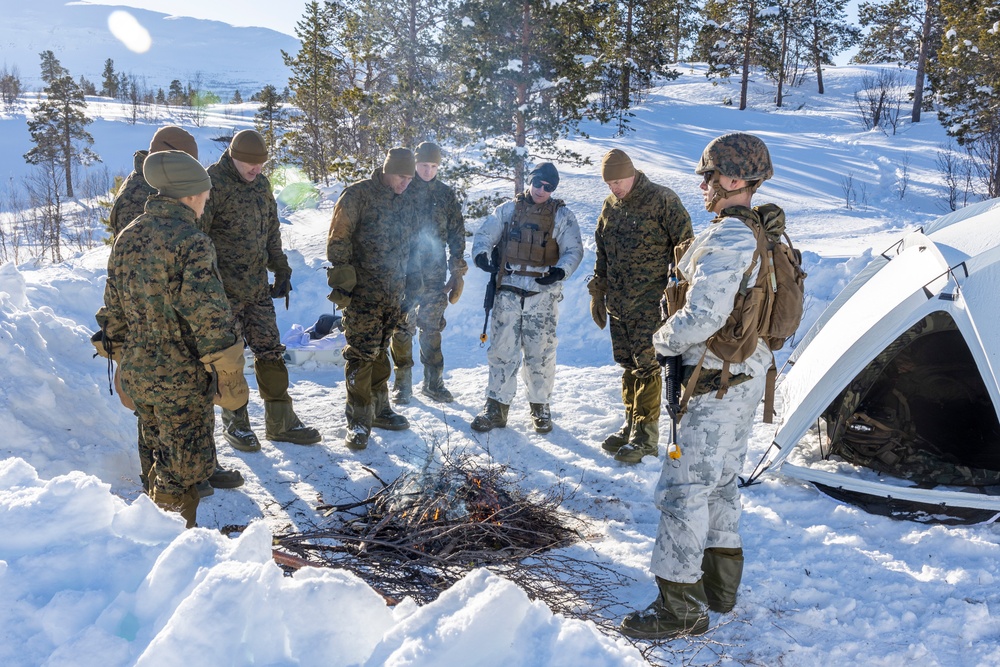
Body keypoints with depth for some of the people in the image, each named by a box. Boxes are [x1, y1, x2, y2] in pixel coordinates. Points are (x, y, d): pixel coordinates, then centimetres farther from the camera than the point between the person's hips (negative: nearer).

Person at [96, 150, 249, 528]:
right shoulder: (191, 241, -18)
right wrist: (231, 376, -15)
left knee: (163, 460, 23)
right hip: (183, 381, -8)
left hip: (137, 374, 8)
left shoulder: (127, 238, 8)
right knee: (182, 470, 6)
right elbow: (209, 316, -21)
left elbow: (113, 312, 14)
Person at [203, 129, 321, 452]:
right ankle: (236, 422, 20)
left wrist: (281, 270, 15)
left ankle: (280, 421, 18)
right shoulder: (213, 183, -12)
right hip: (225, 291, -6)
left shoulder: (262, 184, 10)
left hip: (258, 287, 6)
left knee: (270, 352, 8)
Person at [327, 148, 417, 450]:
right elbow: (338, 241, -10)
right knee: (361, 355, -5)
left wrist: (405, 288, 19)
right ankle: (358, 422, 2)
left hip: (393, 294, 6)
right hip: (362, 293, -6)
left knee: (380, 353, 16)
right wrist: (341, 283, -14)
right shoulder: (358, 195, -9)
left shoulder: (405, 201, 12)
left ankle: (379, 409, 28)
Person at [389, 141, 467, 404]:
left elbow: (457, 235, 11)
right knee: (403, 327, -1)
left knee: (433, 328, 8)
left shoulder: (446, 195, 9)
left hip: (435, 273, 2)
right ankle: (403, 382, 11)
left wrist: (457, 270, 6)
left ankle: (434, 382, 18)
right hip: (405, 271, -2)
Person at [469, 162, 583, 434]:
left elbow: (573, 250, -1)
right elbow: (484, 234, 9)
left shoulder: (562, 215, 5)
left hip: (543, 295, -1)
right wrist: (481, 253, -14)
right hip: (508, 292, 1)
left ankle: (540, 406, 19)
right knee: (502, 350, 2)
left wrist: (561, 271, -21)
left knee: (540, 353, 3)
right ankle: (496, 407, 11)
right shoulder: (508, 210, 10)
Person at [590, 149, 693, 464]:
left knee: (647, 367, -5)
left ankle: (645, 436, 2)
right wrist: (597, 293, 18)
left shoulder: (663, 200, -8)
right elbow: (602, 255, 20)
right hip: (618, 303, 6)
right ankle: (631, 426, 24)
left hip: (651, 303, -6)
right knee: (629, 366, 13)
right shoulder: (609, 207, 12)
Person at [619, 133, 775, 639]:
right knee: (720, 481, 20)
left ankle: (681, 604, 4)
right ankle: (720, 585, 32)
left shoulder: (723, 240, -21)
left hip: (718, 383, -10)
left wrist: (663, 340, -10)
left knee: (683, 487, -4)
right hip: (750, 375, 10)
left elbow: (702, 317, -30)